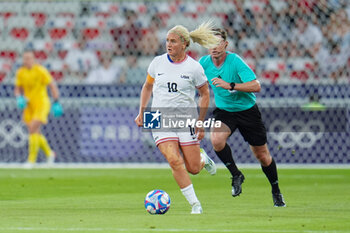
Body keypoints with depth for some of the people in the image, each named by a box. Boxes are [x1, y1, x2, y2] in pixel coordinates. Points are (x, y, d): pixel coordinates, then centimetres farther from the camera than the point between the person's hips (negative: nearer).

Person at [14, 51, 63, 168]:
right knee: (35, 133, 10)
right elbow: (18, 89, 12)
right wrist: (19, 99, -10)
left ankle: (31, 159, -15)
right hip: (29, 106, 6)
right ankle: (49, 153, 34)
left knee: (33, 130, -19)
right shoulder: (20, 73, 2)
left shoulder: (40, 71, -14)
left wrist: (56, 103, -11)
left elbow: (53, 86, -9)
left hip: (41, 104, -6)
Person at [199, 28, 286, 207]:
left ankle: (276, 192, 29)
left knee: (262, 155, 6)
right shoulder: (204, 63, -8)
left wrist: (230, 85, -39)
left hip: (247, 110, -3)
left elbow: (256, 86, -30)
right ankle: (236, 175, -5)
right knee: (217, 140, -29)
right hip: (224, 111, 3)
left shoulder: (235, 61, -22)